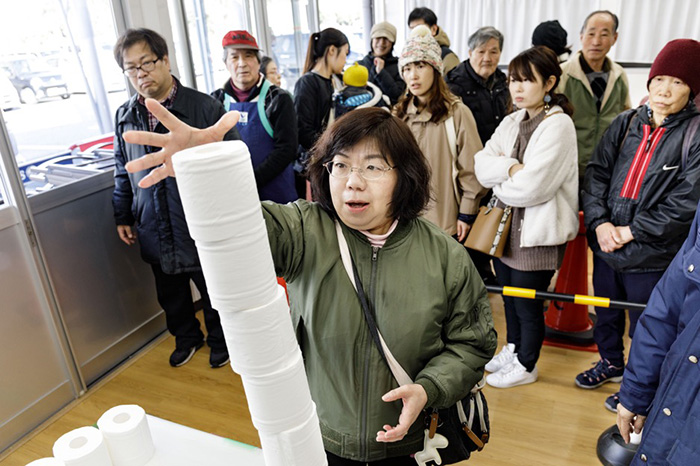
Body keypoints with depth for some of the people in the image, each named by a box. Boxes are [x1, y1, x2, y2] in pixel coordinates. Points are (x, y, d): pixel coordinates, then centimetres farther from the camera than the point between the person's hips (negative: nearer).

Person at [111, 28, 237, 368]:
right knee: (171, 295, 21)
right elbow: (122, 171, 15)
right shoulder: (124, 117, 4)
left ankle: (220, 339, 40)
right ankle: (186, 337, 47)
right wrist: (123, 216, 15)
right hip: (155, 232, 5)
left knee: (214, 292, 15)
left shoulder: (204, 107, -13)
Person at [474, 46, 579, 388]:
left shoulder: (558, 124, -15)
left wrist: (498, 183, -7)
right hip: (506, 223, 7)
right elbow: (482, 165, -3)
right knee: (509, 294, 20)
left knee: (527, 302, 7)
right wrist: (510, 167, -20)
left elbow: (531, 187, -23)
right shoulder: (512, 122, 9)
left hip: (538, 230, -7)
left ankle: (526, 366, 29)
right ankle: (513, 349, 42)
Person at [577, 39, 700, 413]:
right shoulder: (626, 123, 4)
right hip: (605, 244, 5)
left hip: (653, 255, -4)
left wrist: (631, 231, -16)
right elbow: (597, 172, 3)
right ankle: (611, 362, 48)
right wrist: (599, 222, -10)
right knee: (606, 314, 22)